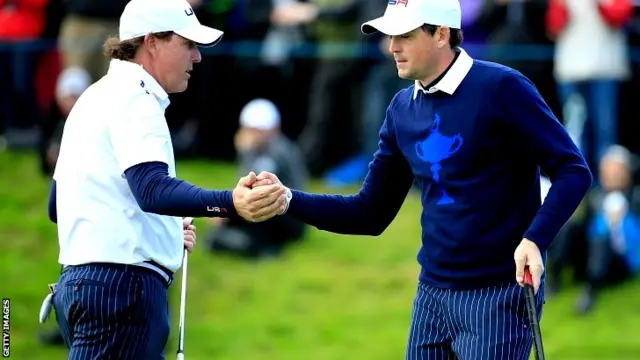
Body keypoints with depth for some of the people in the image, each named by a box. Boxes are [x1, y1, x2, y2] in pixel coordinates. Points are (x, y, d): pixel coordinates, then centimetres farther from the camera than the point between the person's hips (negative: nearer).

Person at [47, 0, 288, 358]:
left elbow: (57, 205, 26)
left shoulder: (97, 98, 21)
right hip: (122, 283, -10)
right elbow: (152, 189, -29)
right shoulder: (134, 101, -11)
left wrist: (163, 228, 24)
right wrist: (231, 203, -44)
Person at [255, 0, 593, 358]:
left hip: (499, 295, -7)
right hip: (432, 295, 7)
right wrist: (289, 200, 0)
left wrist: (535, 240, -26)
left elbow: (572, 169, -12)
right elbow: (371, 214, 12)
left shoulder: (500, 88, -12)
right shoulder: (403, 109, 8)